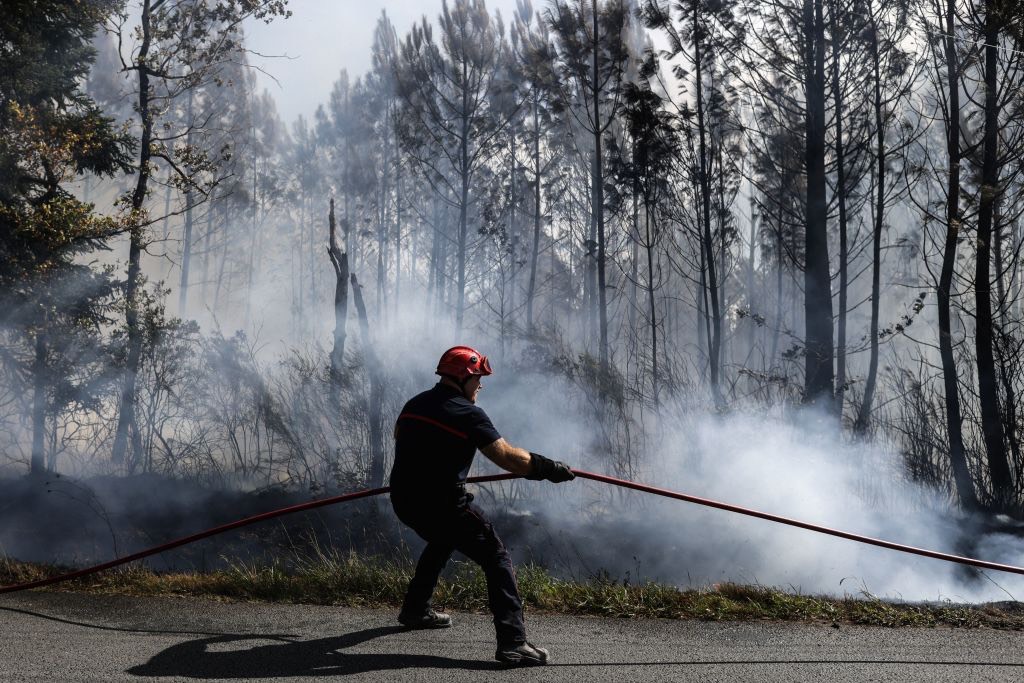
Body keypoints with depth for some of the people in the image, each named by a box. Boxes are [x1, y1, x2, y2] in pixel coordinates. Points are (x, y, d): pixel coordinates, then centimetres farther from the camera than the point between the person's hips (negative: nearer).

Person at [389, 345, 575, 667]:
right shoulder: (468, 414, -11)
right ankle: (512, 642, -17)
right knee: (496, 559, -5)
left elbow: (400, 439, 30)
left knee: (442, 541, 36)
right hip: (442, 504, -8)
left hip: (403, 501, 8)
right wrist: (548, 468, -7)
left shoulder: (414, 404, 11)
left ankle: (415, 610, 45)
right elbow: (506, 456, -17)